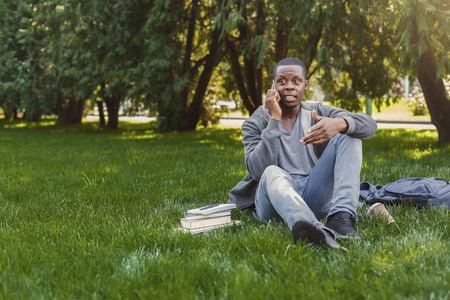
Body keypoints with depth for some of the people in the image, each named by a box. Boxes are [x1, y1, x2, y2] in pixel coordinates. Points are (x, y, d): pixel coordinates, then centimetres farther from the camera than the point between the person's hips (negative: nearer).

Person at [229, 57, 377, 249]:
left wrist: (340, 124, -26)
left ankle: (341, 216, -31)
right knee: (273, 173, -37)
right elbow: (258, 170, -13)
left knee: (349, 135, -9)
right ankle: (318, 232, -69)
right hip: (273, 198, -3)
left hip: (315, 196, 3)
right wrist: (275, 120, -13)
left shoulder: (318, 112, 13)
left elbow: (369, 125, -3)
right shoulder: (255, 123, 6)